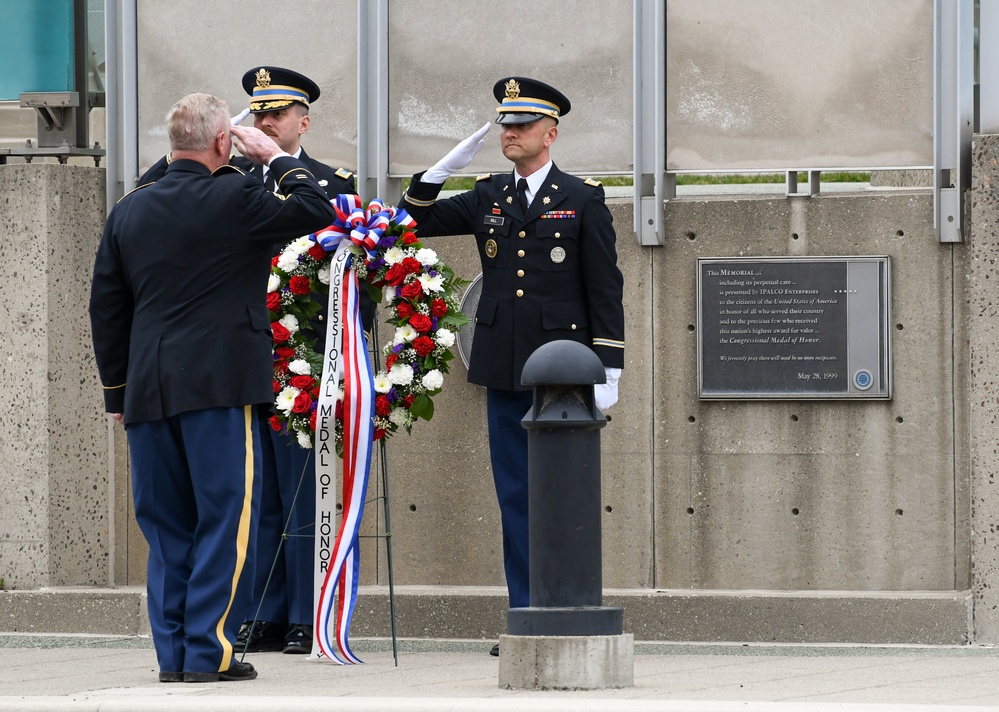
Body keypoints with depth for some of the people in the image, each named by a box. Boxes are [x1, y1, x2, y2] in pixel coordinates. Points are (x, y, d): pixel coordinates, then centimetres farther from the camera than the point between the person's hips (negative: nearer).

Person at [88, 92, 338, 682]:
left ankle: (173, 654, 11)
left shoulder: (128, 212, 10)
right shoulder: (234, 198, -8)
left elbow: (107, 308, 13)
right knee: (224, 520, 0)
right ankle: (209, 652, -3)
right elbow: (317, 210, -1)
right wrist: (277, 157, 11)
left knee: (167, 525, 11)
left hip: (148, 391, 5)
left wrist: (118, 391, 20)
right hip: (219, 385, -5)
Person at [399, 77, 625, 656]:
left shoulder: (583, 201, 0)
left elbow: (606, 288, -2)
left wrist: (608, 369, -8)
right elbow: (419, 220, 15)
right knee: (516, 499, 6)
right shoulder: (488, 198, 12)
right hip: (504, 370, 4)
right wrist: (444, 169, -1)